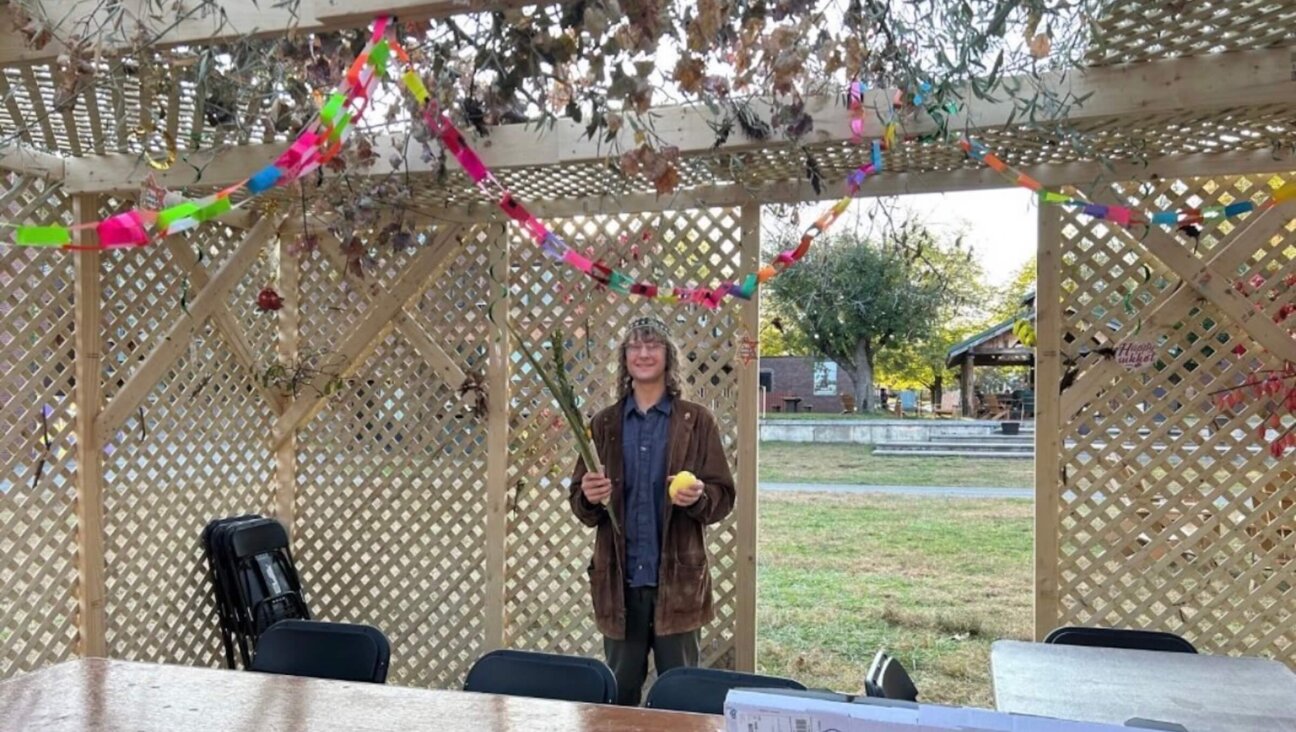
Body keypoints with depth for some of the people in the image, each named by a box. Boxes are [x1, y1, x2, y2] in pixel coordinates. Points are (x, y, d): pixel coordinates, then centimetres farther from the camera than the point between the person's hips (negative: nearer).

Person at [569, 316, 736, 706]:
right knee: (619, 692, 13)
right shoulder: (604, 424, 8)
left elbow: (723, 497, 0)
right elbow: (579, 503, 8)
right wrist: (589, 498, -15)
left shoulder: (697, 421, 1)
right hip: (619, 579, 2)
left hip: (677, 579, -2)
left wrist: (698, 497, -21)